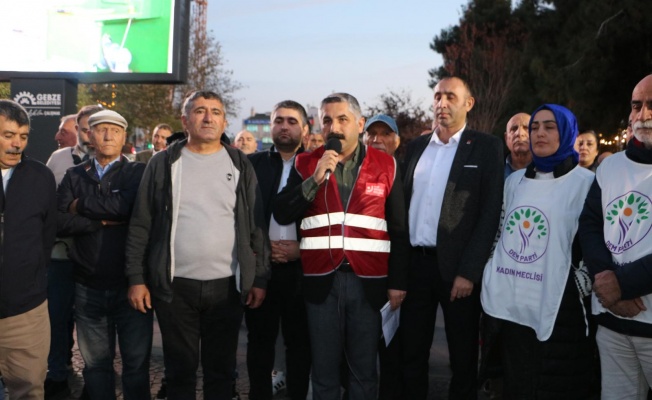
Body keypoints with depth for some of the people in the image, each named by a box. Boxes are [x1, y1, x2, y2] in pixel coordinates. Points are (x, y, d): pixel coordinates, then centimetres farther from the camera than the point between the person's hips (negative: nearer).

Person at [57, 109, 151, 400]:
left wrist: (82, 205, -8)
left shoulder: (138, 172, -1)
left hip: (130, 283, -2)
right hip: (88, 286, 3)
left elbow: (126, 207, -21)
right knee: (95, 362, 14)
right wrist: (103, 220, -13)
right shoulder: (75, 176, 7)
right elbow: (59, 222, -5)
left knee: (136, 361, 7)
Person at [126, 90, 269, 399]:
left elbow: (257, 226, 5)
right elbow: (140, 225, 3)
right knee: (180, 369, 10)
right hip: (174, 286, 0)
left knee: (221, 370, 11)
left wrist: (260, 278, 1)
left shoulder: (240, 165, 5)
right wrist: (136, 278, -2)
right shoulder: (163, 163, 2)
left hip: (227, 286, 1)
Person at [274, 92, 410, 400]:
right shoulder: (305, 164, 5)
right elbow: (281, 215, -4)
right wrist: (315, 179, -14)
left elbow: (398, 230, 4)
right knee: (323, 368, 10)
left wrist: (398, 282, 1)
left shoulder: (386, 165, 2)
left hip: (368, 281, -1)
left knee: (364, 370, 9)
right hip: (321, 280, 1)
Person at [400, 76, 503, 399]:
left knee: (463, 358, 9)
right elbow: (403, 204, 11)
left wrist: (469, 272, -15)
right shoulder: (416, 147, 12)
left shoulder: (486, 147, -2)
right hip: (415, 263, 4)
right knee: (411, 354, 12)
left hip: (456, 267, -4)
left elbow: (490, 212, -8)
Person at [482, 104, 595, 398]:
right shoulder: (514, 180, 14)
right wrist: (492, 280, 11)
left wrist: (579, 289, -10)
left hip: (557, 310, -5)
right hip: (513, 306, 5)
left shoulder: (585, 182, -4)